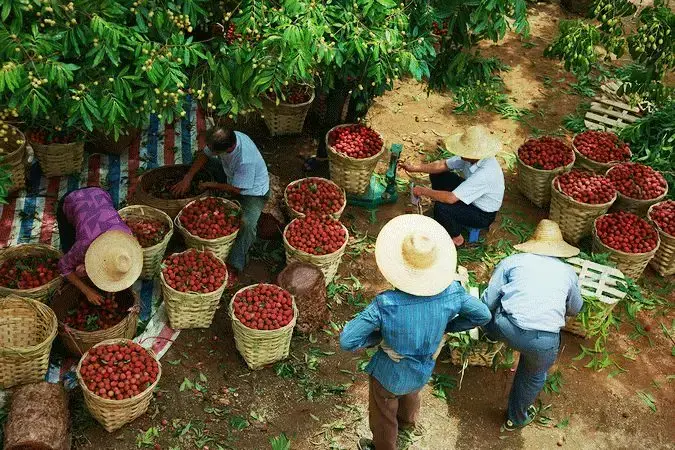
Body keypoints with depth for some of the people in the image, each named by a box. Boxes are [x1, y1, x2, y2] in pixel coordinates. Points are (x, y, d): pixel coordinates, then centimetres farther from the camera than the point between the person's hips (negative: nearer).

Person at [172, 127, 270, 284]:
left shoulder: (246, 160, -43)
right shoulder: (225, 138, -24)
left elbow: (235, 189, -28)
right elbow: (204, 155, -6)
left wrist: (210, 185, -16)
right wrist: (187, 178, -13)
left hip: (253, 190, -8)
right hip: (231, 176, 8)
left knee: (247, 222, -32)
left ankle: (234, 267, -20)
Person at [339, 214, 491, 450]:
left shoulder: (386, 304, -39)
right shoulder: (450, 292, -28)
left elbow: (347, 341, -34)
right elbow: (483, 315, -10)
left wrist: (378, 337, -16)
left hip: (389, 375, -5)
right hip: (423, 373, 5)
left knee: (383, 416, 28)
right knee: (410, 394, 40)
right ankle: (407, 421, 71)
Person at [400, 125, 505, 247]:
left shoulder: (485, 173, -39)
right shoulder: (471, 157, -16)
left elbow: (451, 198, -39)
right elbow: (443, 165, -2)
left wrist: (424, 191, -25)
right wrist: (414, 168, -8)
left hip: (483, 215, -8)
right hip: (470, 197, 8)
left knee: (441, 208, -28)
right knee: (437, 175, 4)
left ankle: (456, 238, 3)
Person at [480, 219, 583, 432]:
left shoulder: (513, 261, 14)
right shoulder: (568, 272, 20)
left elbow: (488, 301, 9)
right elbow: (575, 310, 37)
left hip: (505, 328, -2)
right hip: (544, 341, 2)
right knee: (534, 377, 31)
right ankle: (517, 418, 50)